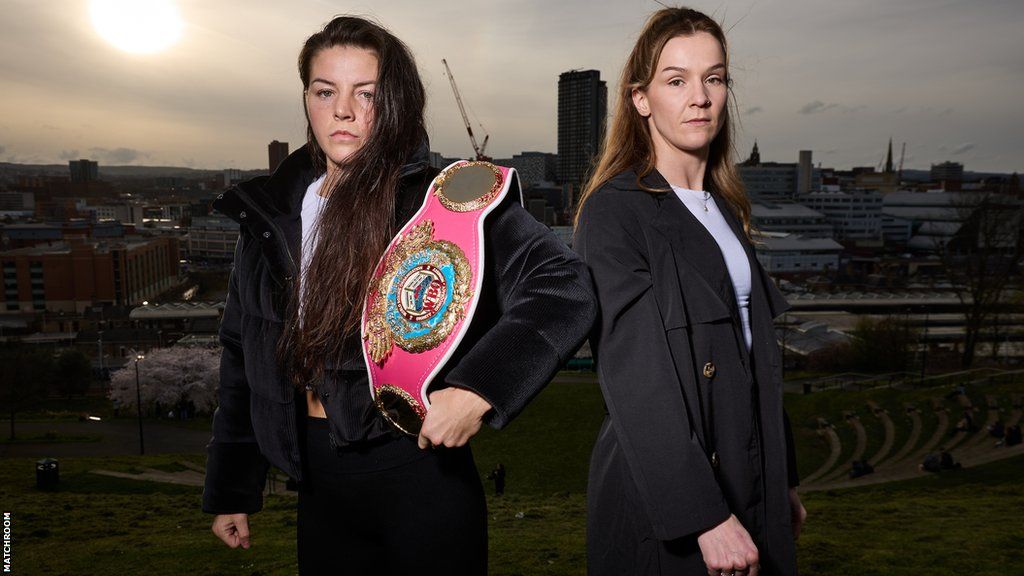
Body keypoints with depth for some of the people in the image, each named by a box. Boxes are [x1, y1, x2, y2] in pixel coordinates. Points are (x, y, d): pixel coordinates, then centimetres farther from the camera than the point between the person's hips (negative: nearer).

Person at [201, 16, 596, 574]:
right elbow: (243, 360, 12)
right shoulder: (271, 214, 6)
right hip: (320, 486, 5)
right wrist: (230, 488, 15)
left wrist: (477, 388, -29)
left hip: (421, 472, -4)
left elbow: (564, 289, -19)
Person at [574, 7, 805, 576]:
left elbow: (754, 356, 13)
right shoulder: (614, 210, -14)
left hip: (750, 481, 7)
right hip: (664, 498, -7)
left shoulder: (725, 209, 10)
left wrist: (784, 480, 15)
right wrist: (704, 516, -24)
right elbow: (637, 376, -21)